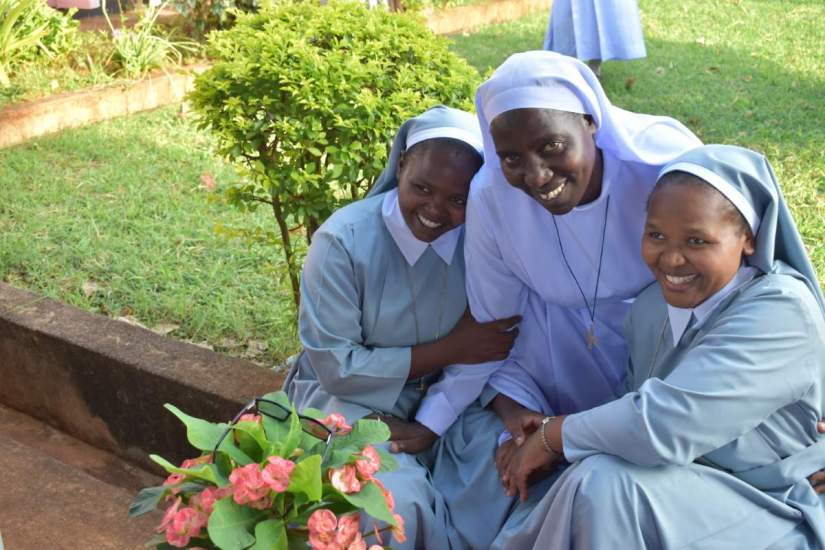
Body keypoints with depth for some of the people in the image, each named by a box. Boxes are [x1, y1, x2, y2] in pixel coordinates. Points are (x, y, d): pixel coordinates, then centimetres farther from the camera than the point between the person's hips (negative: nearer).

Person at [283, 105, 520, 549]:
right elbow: (337, 369, -18)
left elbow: (502, 342, -5)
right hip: (352, 400, -3)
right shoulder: (342, 241, -21)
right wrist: (450, 349, -19)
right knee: (398, 503, -29)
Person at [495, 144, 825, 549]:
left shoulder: (780, 313, -22)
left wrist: (553, 435, -16)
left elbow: (662, 427, -30)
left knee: (605, 485, -25)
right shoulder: (650, 305, 3)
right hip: (683, 489, 7)